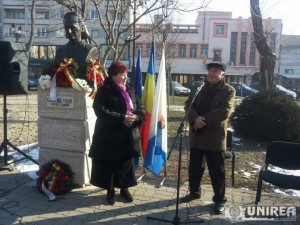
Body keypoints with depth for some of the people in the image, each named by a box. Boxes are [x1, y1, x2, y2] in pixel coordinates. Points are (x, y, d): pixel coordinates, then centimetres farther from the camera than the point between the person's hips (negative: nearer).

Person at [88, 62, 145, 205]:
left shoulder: (129, 90, 11)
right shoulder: (104, 91, -7)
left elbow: (140, 108, 12)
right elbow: (101, 111, -18)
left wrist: (136, 116, -12)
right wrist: (122, 118, -23)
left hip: (128, 135, 5)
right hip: (109, 135, -5)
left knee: (127, 163, 11)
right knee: (109, 164, 6)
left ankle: (124, 188, 29)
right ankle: (110, 190, 23)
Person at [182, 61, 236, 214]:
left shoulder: (229, 91, -3)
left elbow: (224, 112, -16)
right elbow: (188, 104, 1)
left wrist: (203, 120, -19)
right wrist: (195, 119, -18)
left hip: (215, 136, -4)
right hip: (196, 135, 5)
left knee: (217, 170, 4)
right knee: (194, 167, 16)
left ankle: (219, 200, 19)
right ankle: (194, 192, 35)